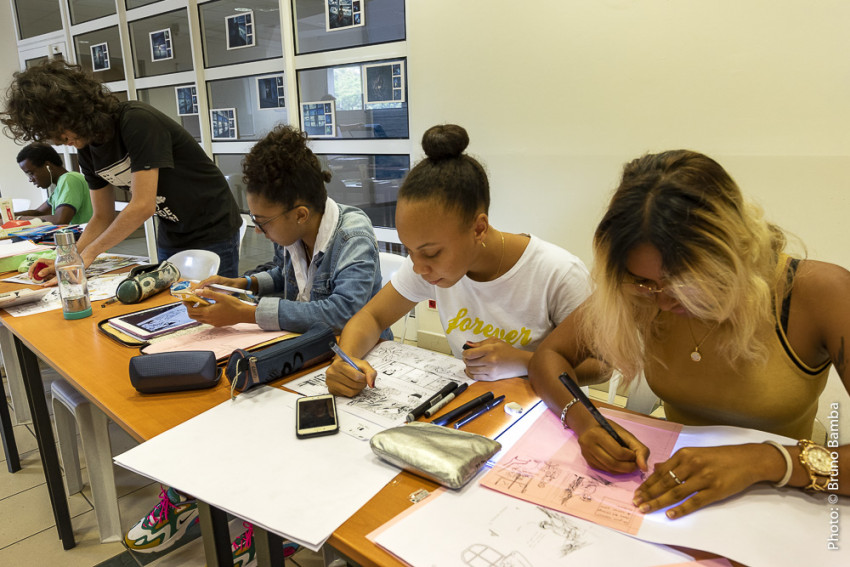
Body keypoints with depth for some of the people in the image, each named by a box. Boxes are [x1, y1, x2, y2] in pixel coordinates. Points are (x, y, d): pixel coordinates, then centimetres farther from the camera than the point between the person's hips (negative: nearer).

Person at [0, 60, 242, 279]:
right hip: (170, 240, 7)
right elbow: (103, 218, 10)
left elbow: (143, 205, -26)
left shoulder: (137, 121, -22)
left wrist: (88, 253, -16)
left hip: (211, 234, -7)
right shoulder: (87, 149, 4)